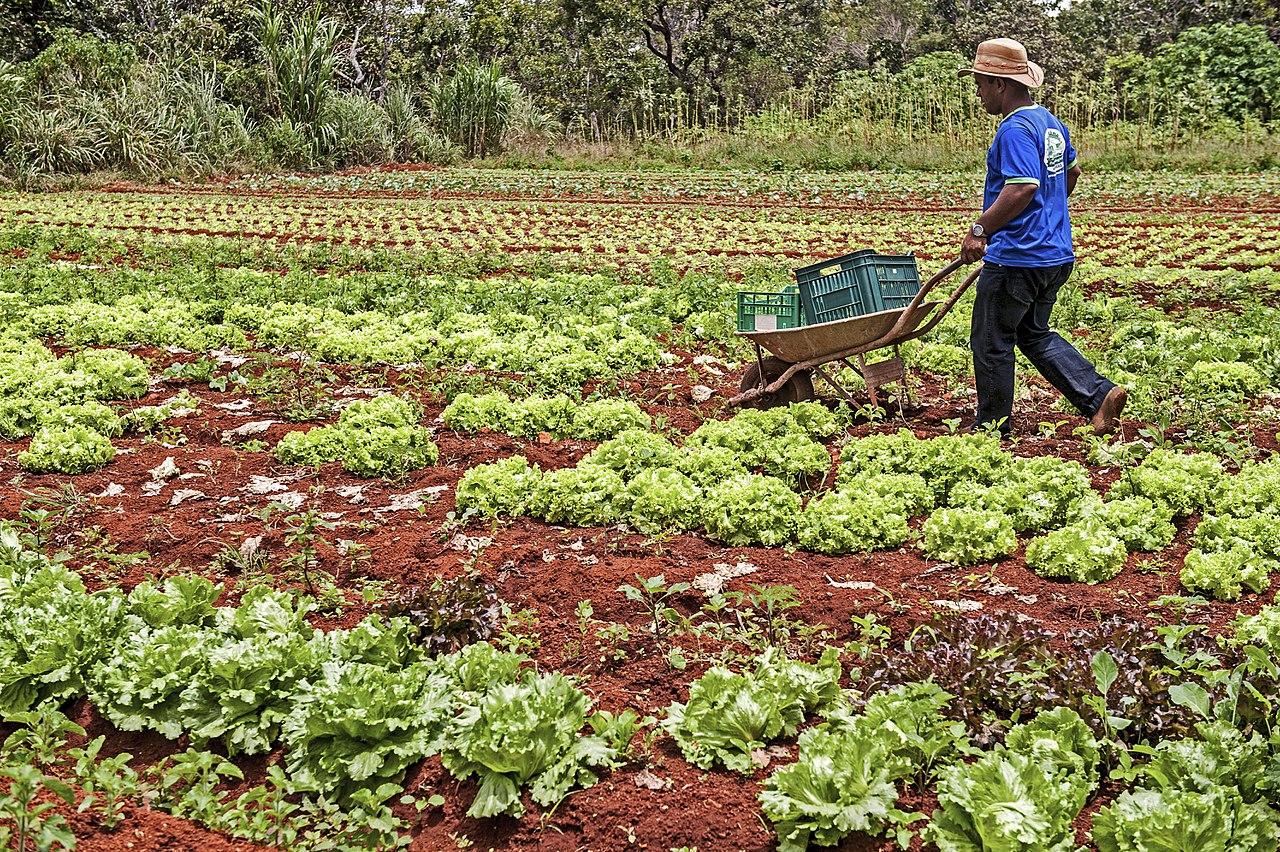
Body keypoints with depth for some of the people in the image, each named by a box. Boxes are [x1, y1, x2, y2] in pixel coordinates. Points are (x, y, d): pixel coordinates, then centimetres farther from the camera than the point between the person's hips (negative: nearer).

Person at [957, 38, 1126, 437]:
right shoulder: (1051, 123, 12)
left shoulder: (1015, 130, -19)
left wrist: (979, 230, -22)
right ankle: (1099, 394, 9)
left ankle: (993, 428, 15)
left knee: (991, 342, 4)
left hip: (1017, 258, -10)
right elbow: (1072, 171, 27)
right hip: (1055, 255, 10)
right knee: (1035, 334, 21)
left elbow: (1022, 188, -29)